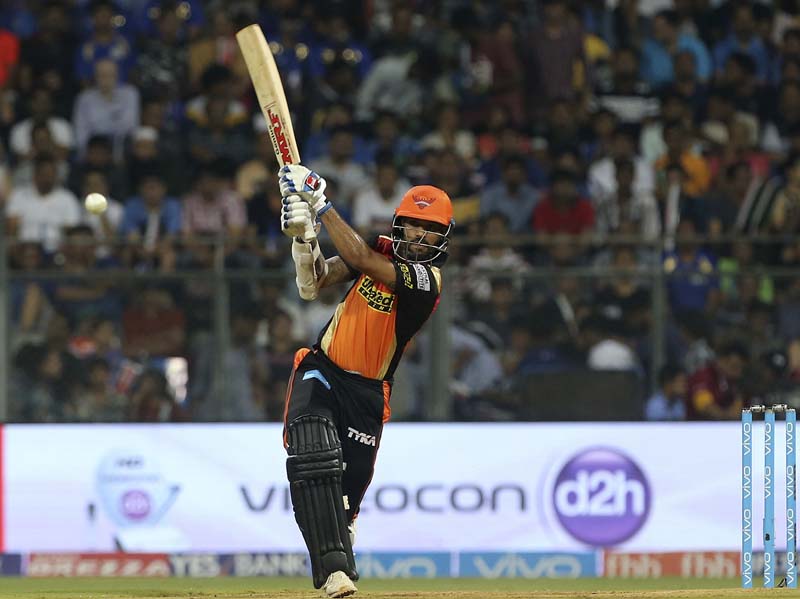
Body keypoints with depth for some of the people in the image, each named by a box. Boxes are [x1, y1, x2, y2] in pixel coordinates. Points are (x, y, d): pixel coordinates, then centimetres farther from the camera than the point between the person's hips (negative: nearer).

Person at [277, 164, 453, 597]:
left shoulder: (426, 278, -16)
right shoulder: (382, 250, 2)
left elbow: (359, 259, -29)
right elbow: (315, 284, -5)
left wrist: (320, 205, -28)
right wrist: (303, 236, -23)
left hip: (366, 394, -2)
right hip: (321, 371, 2)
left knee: (347, 492, 3)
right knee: (315, 461, -24)